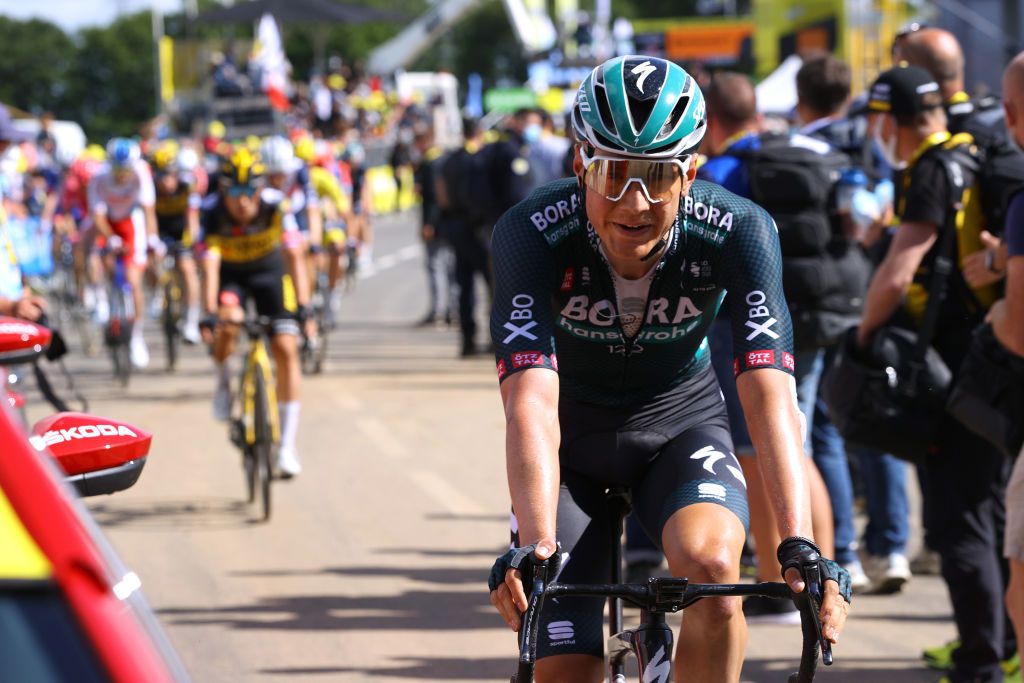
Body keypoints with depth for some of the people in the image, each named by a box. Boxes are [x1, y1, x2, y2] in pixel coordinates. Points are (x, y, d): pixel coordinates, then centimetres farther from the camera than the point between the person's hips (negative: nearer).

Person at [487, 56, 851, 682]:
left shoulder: (738, 231, -27)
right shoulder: (532, 234, -30)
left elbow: (770, 396, -34)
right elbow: (531, 401, -39)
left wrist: (800, 547, -47)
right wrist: (534, 548, -53)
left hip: (680, 420, 0)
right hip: (572, 436, 0)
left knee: (712, 564, -31)